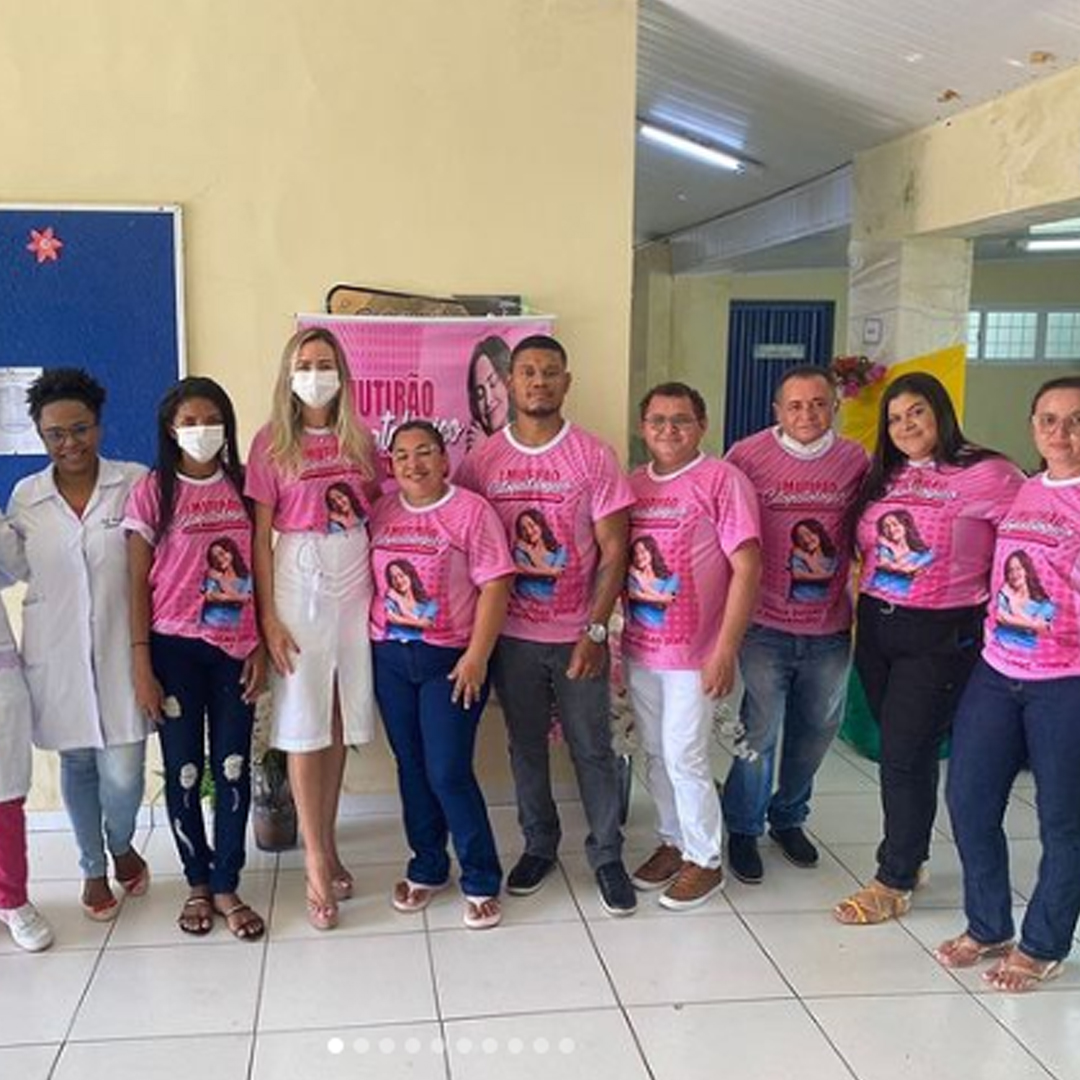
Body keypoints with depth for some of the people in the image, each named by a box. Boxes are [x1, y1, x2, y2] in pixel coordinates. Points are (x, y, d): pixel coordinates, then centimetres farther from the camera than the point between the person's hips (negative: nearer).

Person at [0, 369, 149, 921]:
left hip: (118, 651, -2)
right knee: (76, 763, 14)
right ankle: (93, 868, 36)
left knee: (123, 772, -3)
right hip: (56, 656, 3)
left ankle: (122, 845, 31)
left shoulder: (135, 482, -5)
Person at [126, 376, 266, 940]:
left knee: (233, 767, 5)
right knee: (184, 768, 8)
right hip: (175, 649, -2)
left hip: (235, 648, 2)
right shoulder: (151, 491, -2)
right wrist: (141, 665, -7)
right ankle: (197, 883, 25)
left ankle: (226, 887, 19)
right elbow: (138, 583, -3)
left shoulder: (241, 488, 5)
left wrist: (260, 647, 0)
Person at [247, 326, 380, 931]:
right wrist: (268, 616, -8)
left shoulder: (360, 440, 9)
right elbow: (260, 536, -2)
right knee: (304, 724, -1)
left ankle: (328, 844, 22)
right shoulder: (272, 444, 0)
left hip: (357, 582, 3)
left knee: (341, 722, 8)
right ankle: (317, 864, 6)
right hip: (300, 585, -3)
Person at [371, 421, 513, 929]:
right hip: (390, 658, 5)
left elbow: (494, 588, -11)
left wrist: (476, 657, -16)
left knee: (448, 773, -6)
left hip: (450, 660, -5)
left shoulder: (472, 511, -7)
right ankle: (427, 868, 29)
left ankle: (481, 882, 10)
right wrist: (365, 646, 5)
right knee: (411, 768, 13)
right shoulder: (380, 513, 7)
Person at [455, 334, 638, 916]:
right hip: (511, 634, 2)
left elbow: (613, 552, -5)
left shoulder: (594, 458, -4)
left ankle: (607, 856, 21)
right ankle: (538, 846, 32)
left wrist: (595, 631, -11)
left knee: (593, 748, 6)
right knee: (526, 747, 14)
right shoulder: (480, 462, 1)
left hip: (578, 636, -2)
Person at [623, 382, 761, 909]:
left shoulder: (722, 479, -9)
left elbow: (746, 568, -13)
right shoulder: (632, 484, 7)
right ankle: (673, 841, 33)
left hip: (693, 652, -5)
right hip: (639, 647, 5)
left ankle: (705, 860, 19)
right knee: (655, 755, 15)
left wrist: (725, 649, -16)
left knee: (684, 757, 0)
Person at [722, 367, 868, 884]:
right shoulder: (747, 456, -8)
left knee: (817, 729, 16)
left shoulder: (855, 459, 2)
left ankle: (788, 816, 39)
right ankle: (743, 828, 22)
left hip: (831, 627, 4)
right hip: (766, 623, -4)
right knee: (760, 731, 0)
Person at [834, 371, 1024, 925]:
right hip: (876, 627, 6)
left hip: (940, 636, -6)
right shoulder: (882, 477, 8)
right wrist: (869, 596, 6)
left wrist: (992, 603, -6)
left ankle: (894, 882, 12)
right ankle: (911, 856, 33)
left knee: (905, 755, -3)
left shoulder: (984, 475, -10)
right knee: (900, 750, 15)